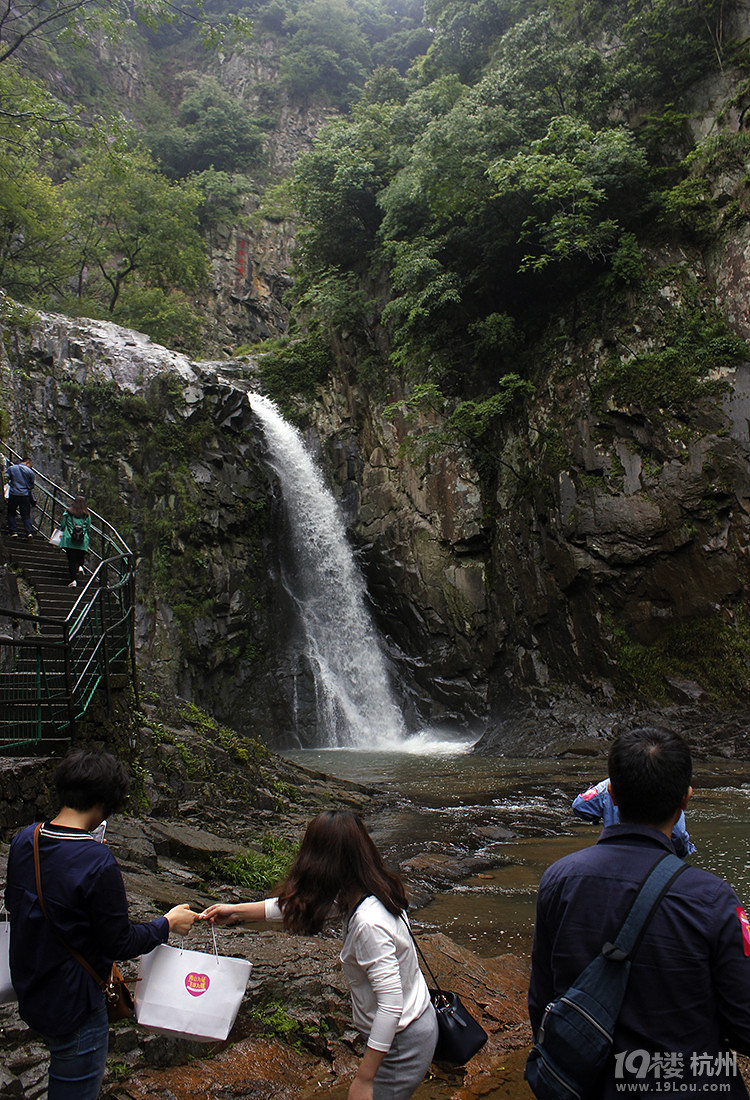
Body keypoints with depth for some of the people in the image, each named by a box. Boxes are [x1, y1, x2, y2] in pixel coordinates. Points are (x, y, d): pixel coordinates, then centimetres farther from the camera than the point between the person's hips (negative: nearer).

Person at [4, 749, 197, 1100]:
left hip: (28, 992, 8)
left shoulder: (24, 839, -8)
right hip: (73, 1004, -8)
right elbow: (121, 944, -20)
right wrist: (168, 923, -5)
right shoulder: (98, 863, -30)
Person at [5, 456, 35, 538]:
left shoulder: (11, 468, 4)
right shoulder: (30, 471, 3)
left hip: (13, 494, 0)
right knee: (26, 515, 5)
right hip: (25, 495, 0)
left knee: (11, 514, 12)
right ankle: (29, 532, -4)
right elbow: (31, 487, 9)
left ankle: (13, 532, 4)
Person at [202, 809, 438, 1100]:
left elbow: (391, 1004, -30)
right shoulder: (375, 890, -4)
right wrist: (236, 911, 11)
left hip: (400, 1042, -8)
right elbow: (297, 904, 7)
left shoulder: (367, 923, -32)